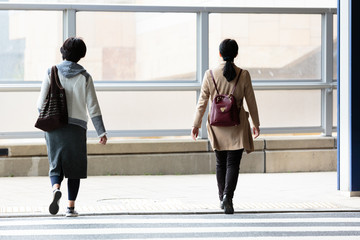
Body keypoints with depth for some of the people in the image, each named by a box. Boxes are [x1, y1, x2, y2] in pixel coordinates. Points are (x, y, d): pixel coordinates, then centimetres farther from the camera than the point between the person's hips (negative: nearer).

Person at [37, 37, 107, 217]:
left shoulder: (52, 72, 0)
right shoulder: (84, 77, -2)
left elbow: (42, 102, 0)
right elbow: (93, 106, -5)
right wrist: (101, 132, -1)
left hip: (54, 126, 1)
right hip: (76, 126, -1)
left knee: (56, 166, 7)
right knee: (74, 168, 11)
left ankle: (56, 188, -25)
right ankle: (71, 207, 7)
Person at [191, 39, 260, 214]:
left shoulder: (210, 75, -5)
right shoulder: (243, 75, -7)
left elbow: (202, 102, -2)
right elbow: (251, 102, 0)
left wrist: (196, 124, 8)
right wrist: (256, 124, 13)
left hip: (217, 125, 2)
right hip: (237, 127, -2)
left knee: (220, 163, 16)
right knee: (233, 163, 0)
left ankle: (222, 198, 24)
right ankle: (228, 196, -19)